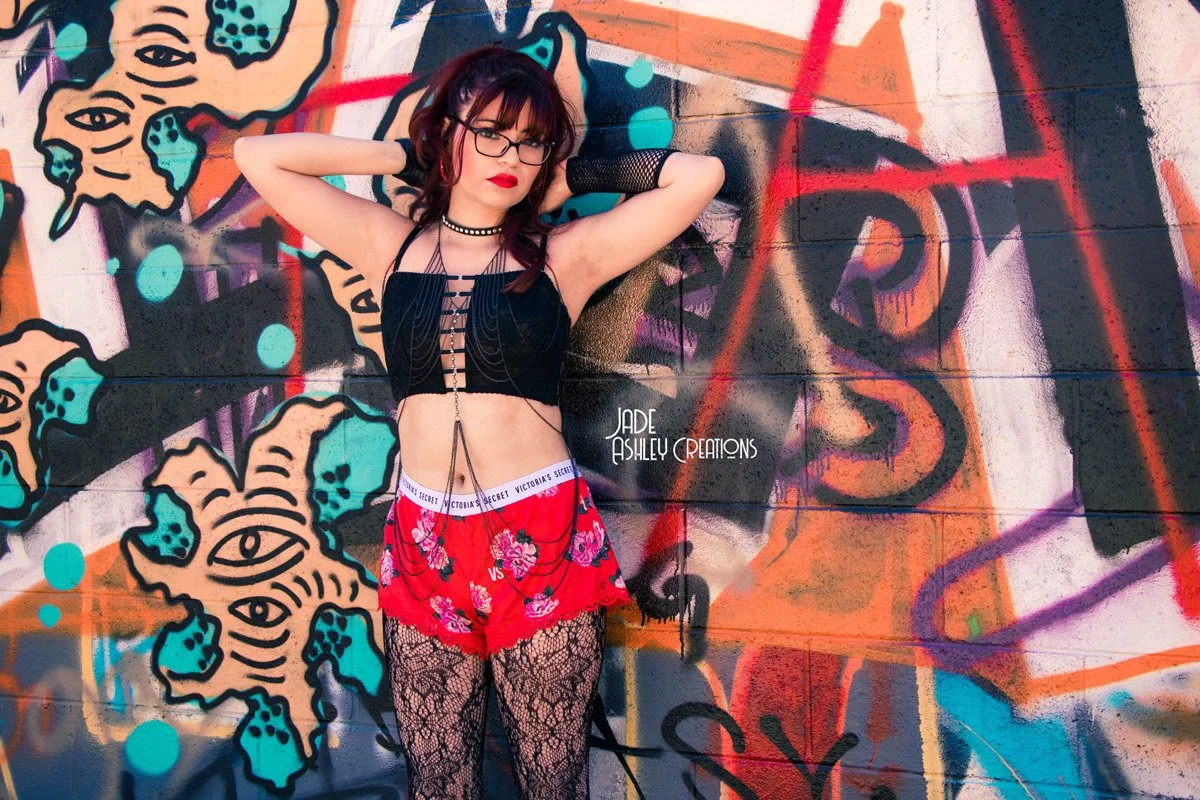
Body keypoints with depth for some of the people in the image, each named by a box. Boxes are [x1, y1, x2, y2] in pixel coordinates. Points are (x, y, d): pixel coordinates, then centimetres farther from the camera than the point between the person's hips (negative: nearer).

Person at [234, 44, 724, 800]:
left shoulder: (565, 252, 3)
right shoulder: (391, 245, 9)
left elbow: (701, 175, -2)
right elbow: (257, 157, 8)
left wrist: (573, 175, 6)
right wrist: (408, 159, 7)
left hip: (543, 541, -2)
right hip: (424, 545, 2)